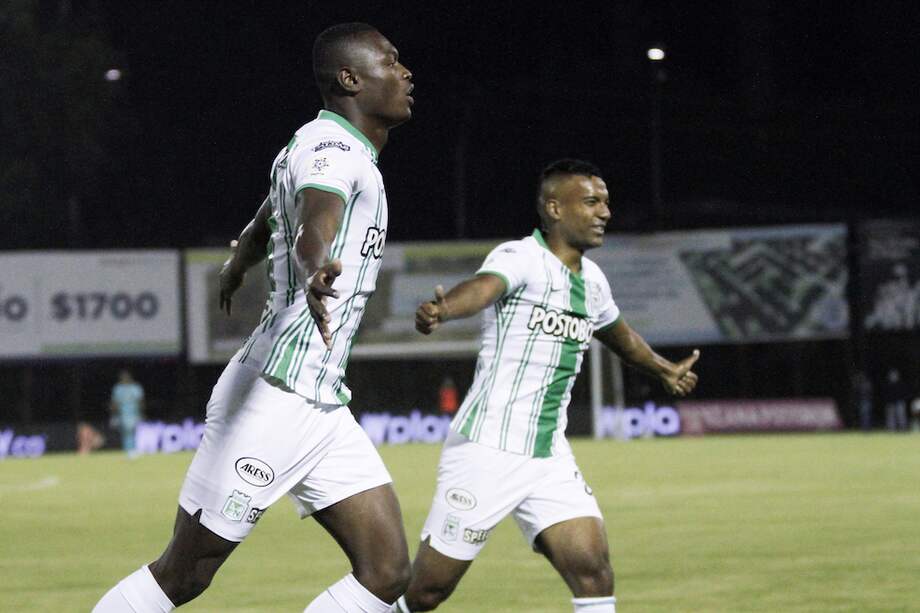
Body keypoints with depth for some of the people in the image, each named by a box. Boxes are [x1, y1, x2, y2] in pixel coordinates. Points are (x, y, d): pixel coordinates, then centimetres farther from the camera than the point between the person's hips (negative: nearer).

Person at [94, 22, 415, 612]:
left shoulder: (343, 150, 16)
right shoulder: (331, 147, -14)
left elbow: (264, 227, 37)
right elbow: (315, 224, -38)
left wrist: (239, 264, 58)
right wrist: (315, 272, -61)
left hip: (323, 407, 10)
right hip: (273, 399, -10)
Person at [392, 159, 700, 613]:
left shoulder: (592, 279, 11)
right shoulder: (519, 258, -12)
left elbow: (619, 334, 34)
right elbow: (484, 286, -36)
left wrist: (664, 370, 51)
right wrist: (442, 310, -58)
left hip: (550, 459, 6)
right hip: (487, 452, -6)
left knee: (594, 571, -12)